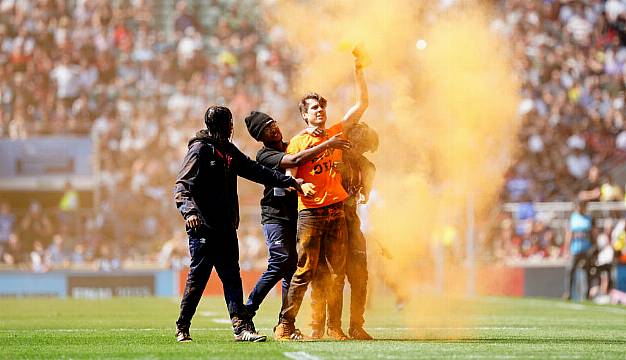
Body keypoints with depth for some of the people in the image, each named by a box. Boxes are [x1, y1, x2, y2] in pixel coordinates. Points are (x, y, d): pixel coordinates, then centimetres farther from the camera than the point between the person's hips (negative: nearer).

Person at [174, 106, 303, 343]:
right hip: (203, 227, -7)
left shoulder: (228, 150, 17)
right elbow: (182, 186, -14)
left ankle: (241, 326, -3)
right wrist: (189, 210, -31)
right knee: (198, 278, -2)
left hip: (226, 227, 7)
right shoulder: (200, 149, -7)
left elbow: (255, 170, 25)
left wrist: (288, 181, 24)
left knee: (232, 277, 1)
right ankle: (182, 329, 9)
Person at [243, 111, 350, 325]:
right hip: (275, 217, -6)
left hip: (295, 215, 6)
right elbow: (295, 161, -23)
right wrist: (327, 145, -23)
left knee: (292, 267, 2)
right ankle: (247, 312, -7)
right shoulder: (265, 155, -7)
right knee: (281, 262, -16)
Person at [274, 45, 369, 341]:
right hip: (309, 211, -4)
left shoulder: (336, 133, 14)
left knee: (337, 272, 2)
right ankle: (285, 325, -6)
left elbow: (362, 104, 12)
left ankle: (334, 327, 5)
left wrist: (359, 70, 5)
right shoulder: (297, 142, 4)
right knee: (304, 271, -8)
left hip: (336, 210, 4)